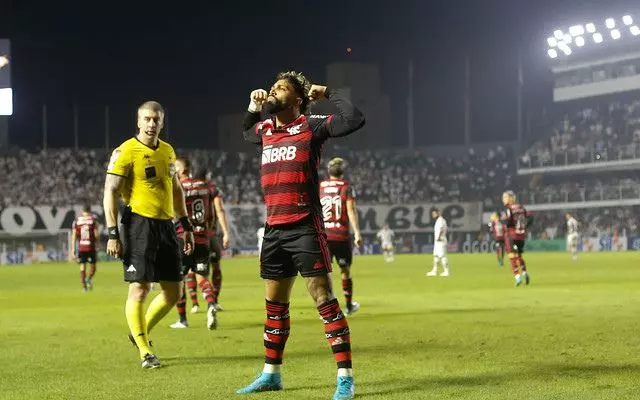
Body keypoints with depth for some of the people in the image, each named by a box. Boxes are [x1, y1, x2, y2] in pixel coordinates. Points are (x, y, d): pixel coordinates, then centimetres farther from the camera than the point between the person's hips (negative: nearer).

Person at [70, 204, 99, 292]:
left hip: (80, 247, 2)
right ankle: (89, 279, -17)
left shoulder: (77, 220, 6)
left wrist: (73, 248, 6)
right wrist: (97, 244, 9)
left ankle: (84, 286, 6)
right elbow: (96, 234, -5)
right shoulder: (93, 219, -1)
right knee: (93, 266, 9)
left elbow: (74, 235, 3)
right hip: (91, 247, -2)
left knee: (82, 266, 8)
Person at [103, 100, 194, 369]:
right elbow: (110, 193, -10)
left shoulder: (168, 151, 14)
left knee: (173, 292, 8)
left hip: (165, 225, 7)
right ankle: (145, 351, 2)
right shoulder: (125, 152, -7)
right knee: (139, 289, -8)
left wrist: (186, 225, 21)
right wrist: (112, 234, -16)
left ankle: (141, 332, 29)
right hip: (139, 224, -7)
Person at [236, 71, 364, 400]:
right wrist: (253, 106, 20)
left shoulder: (311, 126, -6)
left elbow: (355, 119, -19)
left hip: (305, 228, -7)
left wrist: (328, 94, -9)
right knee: (275, 304, 14)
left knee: (325, 301, -8)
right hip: (274, 229, 7)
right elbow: (246, 132, 38)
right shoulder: (264, 130, 13)